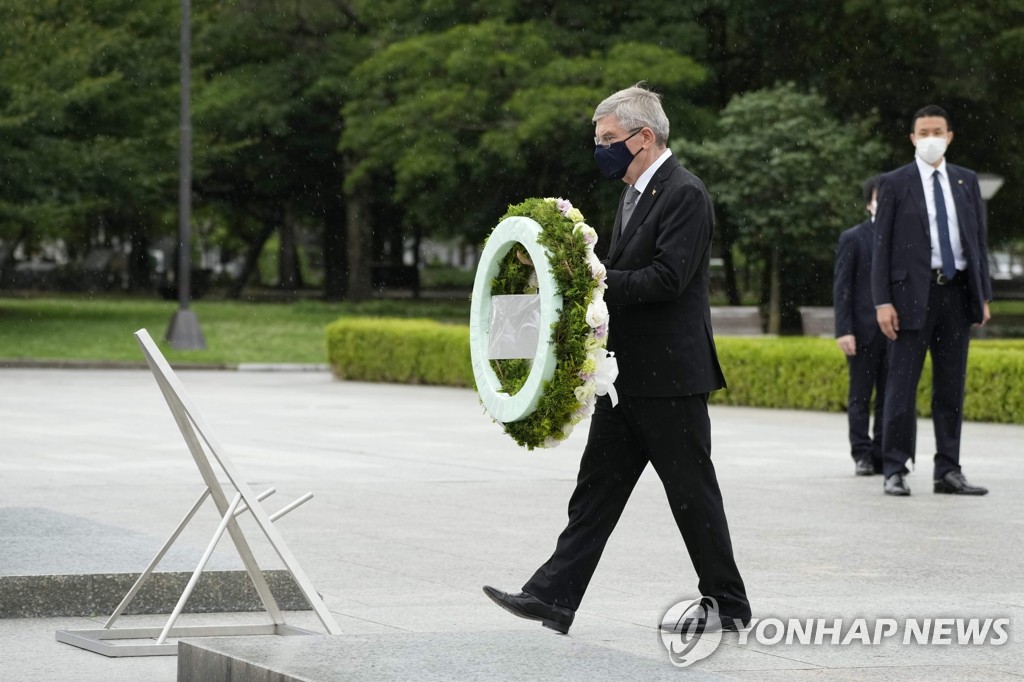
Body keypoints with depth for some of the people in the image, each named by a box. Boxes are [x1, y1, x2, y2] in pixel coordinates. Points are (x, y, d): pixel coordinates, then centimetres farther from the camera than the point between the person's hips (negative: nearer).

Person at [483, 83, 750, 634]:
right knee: (597, 488, 6)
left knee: (692, 493, 0)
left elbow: (667, 278, -23)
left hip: (669, 376, -9)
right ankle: (554, 598, 4)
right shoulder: (634, 195, 17)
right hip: (627, 377, 9)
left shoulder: (684, 195, -13)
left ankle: (727, 605, 11)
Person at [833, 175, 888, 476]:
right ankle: (862, 455, 5)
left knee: (889, 396, 4)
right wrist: (844, 330, -10)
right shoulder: (853, 238, 2)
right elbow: (841, 287, -1)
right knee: (860, 396, 1)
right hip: (864, 330, -3)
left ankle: (882, 455, 10)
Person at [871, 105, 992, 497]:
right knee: (902, 387, -4)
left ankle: (948, 472, 12)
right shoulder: (895, 184, 1)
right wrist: (882, 301, -9)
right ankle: (895, 472, 1)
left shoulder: (966, 182, 12)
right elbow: (882, 246, -1)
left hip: (957, 292, 4)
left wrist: (984, 295, 8)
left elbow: (978, 240, 14)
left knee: (952, 388, 7)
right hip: (913, 292, -4)